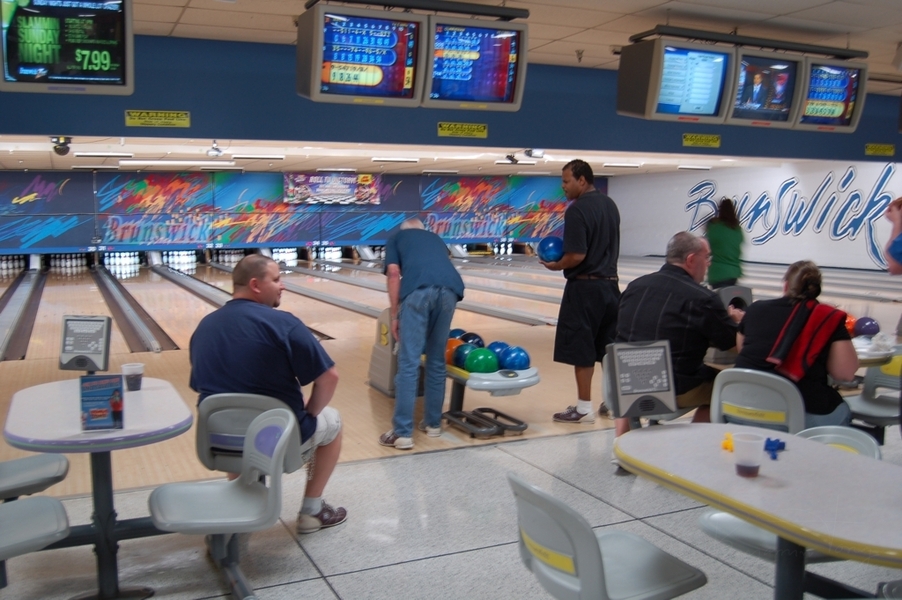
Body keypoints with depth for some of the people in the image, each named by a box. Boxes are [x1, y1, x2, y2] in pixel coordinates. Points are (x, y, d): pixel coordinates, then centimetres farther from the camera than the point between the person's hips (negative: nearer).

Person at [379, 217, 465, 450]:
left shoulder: (396, 238, 29)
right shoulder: (436, 238, 39)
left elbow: (394, 273, 13)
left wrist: (394, 315, 13)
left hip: (418, 291, -4)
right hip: (449, 290, 4)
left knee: (409, 363, -1)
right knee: (437, 360, 17)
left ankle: (402, 433, 0)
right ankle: (433, 423, 26)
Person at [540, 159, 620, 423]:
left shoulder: (577, 210, -16)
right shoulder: (610, 205, 10)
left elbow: (577, 255, -21)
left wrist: (556, 265, -5)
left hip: (584, 287, -8)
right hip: (609, 284, 8)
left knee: (581, 349, 0)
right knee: (610, 346, 14)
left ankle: (584, 407, 5)